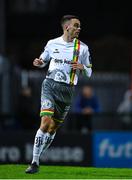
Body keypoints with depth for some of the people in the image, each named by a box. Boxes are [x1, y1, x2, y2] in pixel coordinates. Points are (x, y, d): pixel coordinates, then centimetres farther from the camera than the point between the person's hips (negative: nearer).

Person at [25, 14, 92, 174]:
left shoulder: (82, 48, 3)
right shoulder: (52, 44, 4)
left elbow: (89, 73, 10)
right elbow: (43, 60, 20)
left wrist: (82, 67, -12)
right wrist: (39, 63, -3)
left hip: (67, 90, 2)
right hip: (50, 85, -2)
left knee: (53, 127, 6)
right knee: (46, 122, -18)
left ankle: (37, 157, 24)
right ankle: (34, 163, -14)